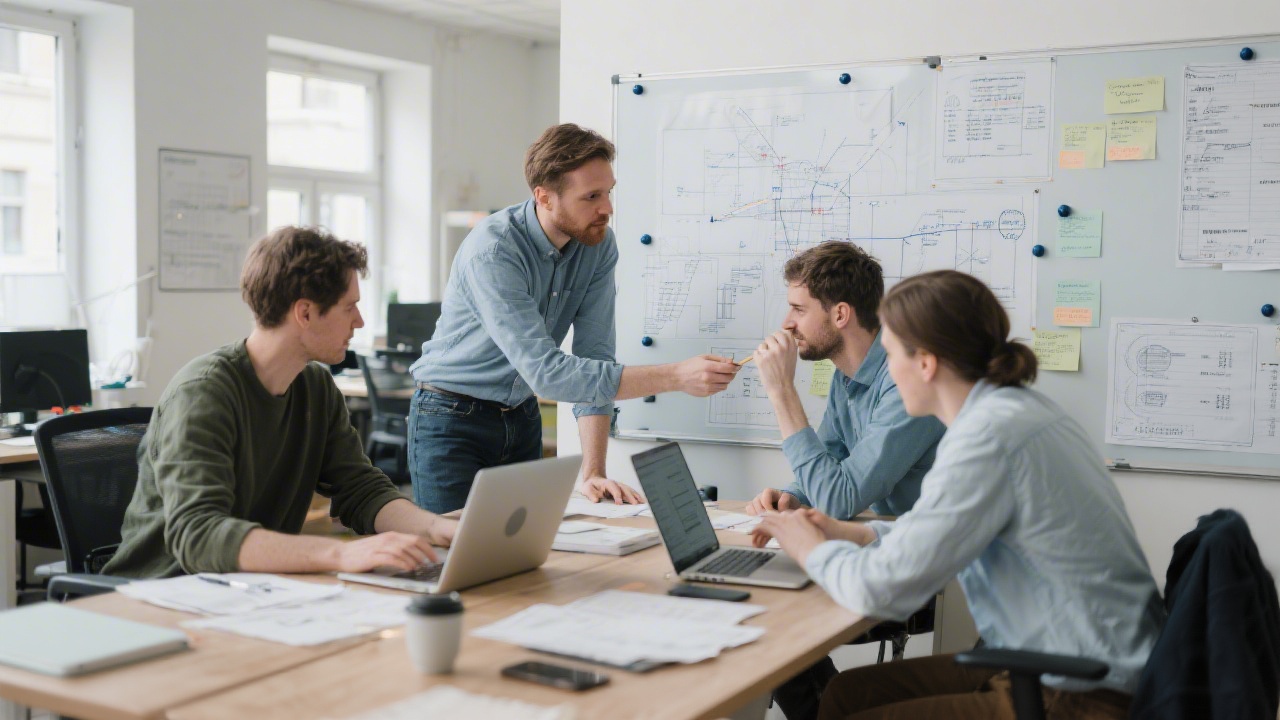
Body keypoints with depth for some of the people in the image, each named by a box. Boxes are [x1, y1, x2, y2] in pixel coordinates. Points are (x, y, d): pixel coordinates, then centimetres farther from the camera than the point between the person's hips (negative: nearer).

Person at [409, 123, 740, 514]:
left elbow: (593, 357, -10)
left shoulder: (599, 246, -10)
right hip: (452, 423, -5)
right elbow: (545, 372, -35)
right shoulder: (492, 251, -28)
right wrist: (676, 377, -38)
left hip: (521, 419, 5)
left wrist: (593, 472, -19)